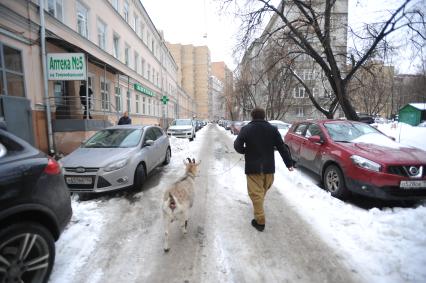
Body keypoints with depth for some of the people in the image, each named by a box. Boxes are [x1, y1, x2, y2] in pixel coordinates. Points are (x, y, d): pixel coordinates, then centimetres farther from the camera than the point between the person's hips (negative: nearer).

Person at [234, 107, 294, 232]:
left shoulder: (246, 129, -6)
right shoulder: (272, 129, 1)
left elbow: (237, 145, -7)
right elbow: (282, 147, 1)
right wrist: (289, 163, 8)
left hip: (253, 167, -4)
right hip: (269, 167, 4)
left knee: (256, 193, 1)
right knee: (263, 191, 22)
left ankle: (260, 221, 2)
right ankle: (258, 210, 44)